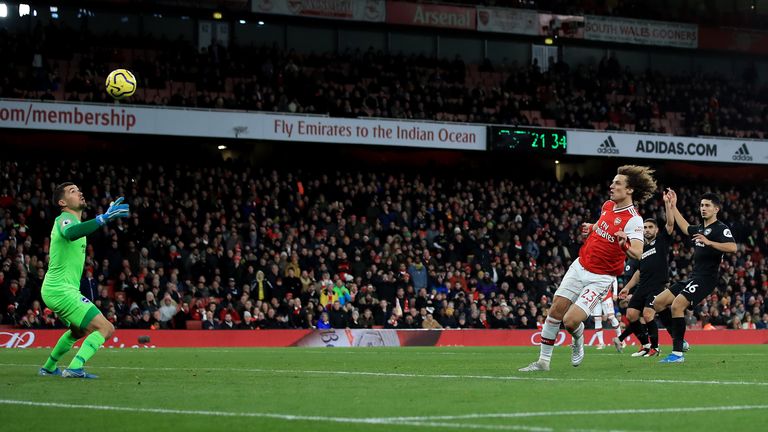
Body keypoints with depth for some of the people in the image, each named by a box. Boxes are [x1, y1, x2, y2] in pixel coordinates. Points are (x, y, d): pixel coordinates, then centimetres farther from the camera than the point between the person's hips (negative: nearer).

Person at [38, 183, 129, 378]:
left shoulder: (69, 219, 16)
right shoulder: (64, 219, -14)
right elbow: (70, 233, -41)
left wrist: (108, 215, 34)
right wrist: (104, 218, -49)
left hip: (54, 290, 10)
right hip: (62, 291, -10)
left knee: (79, 331, 33)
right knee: (106, 328, -18)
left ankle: (49, 367, 41)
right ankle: (75, 368, -28)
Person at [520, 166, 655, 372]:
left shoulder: (633, 220, -20)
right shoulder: (608, 206, 4)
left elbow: (637, 252, -35)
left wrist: (626, 244, -54)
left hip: (600, 278, -7)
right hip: (579, 267, 7)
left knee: (571, 320, -16)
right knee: (555, 311, 1)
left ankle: (578, 340, 21)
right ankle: (543, 361, 13)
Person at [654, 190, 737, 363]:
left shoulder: (720, 228, -7)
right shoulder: (700, 229, 19)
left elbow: (732, 247, -24)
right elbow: (685, 227, 41)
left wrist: (708, 242, -29)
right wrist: (673, 206, 41)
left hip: (706, 278, -9)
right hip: (693, 277, 9)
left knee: (676, 306, -24)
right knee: (659, 303, 6)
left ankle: (677, 353, -20)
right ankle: (679, 341, 10)